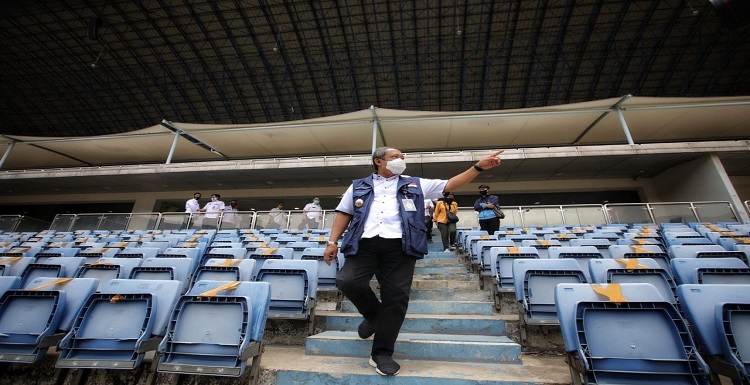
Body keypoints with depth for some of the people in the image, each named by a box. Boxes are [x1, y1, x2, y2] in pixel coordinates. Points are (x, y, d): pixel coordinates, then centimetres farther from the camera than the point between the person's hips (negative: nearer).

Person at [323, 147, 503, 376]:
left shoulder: (415, 185, 20)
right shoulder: (359, 186, 21)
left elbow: (450, 184, 18)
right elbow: (344, 214, 17)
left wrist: (479, 167, 10)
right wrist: (332, 241, 6)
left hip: (399, 246, 0)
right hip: (364, 244, 0)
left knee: (396, 298, -3)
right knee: (348, 281, -19)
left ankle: (381, 354, 15)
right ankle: (373, 315, 12)